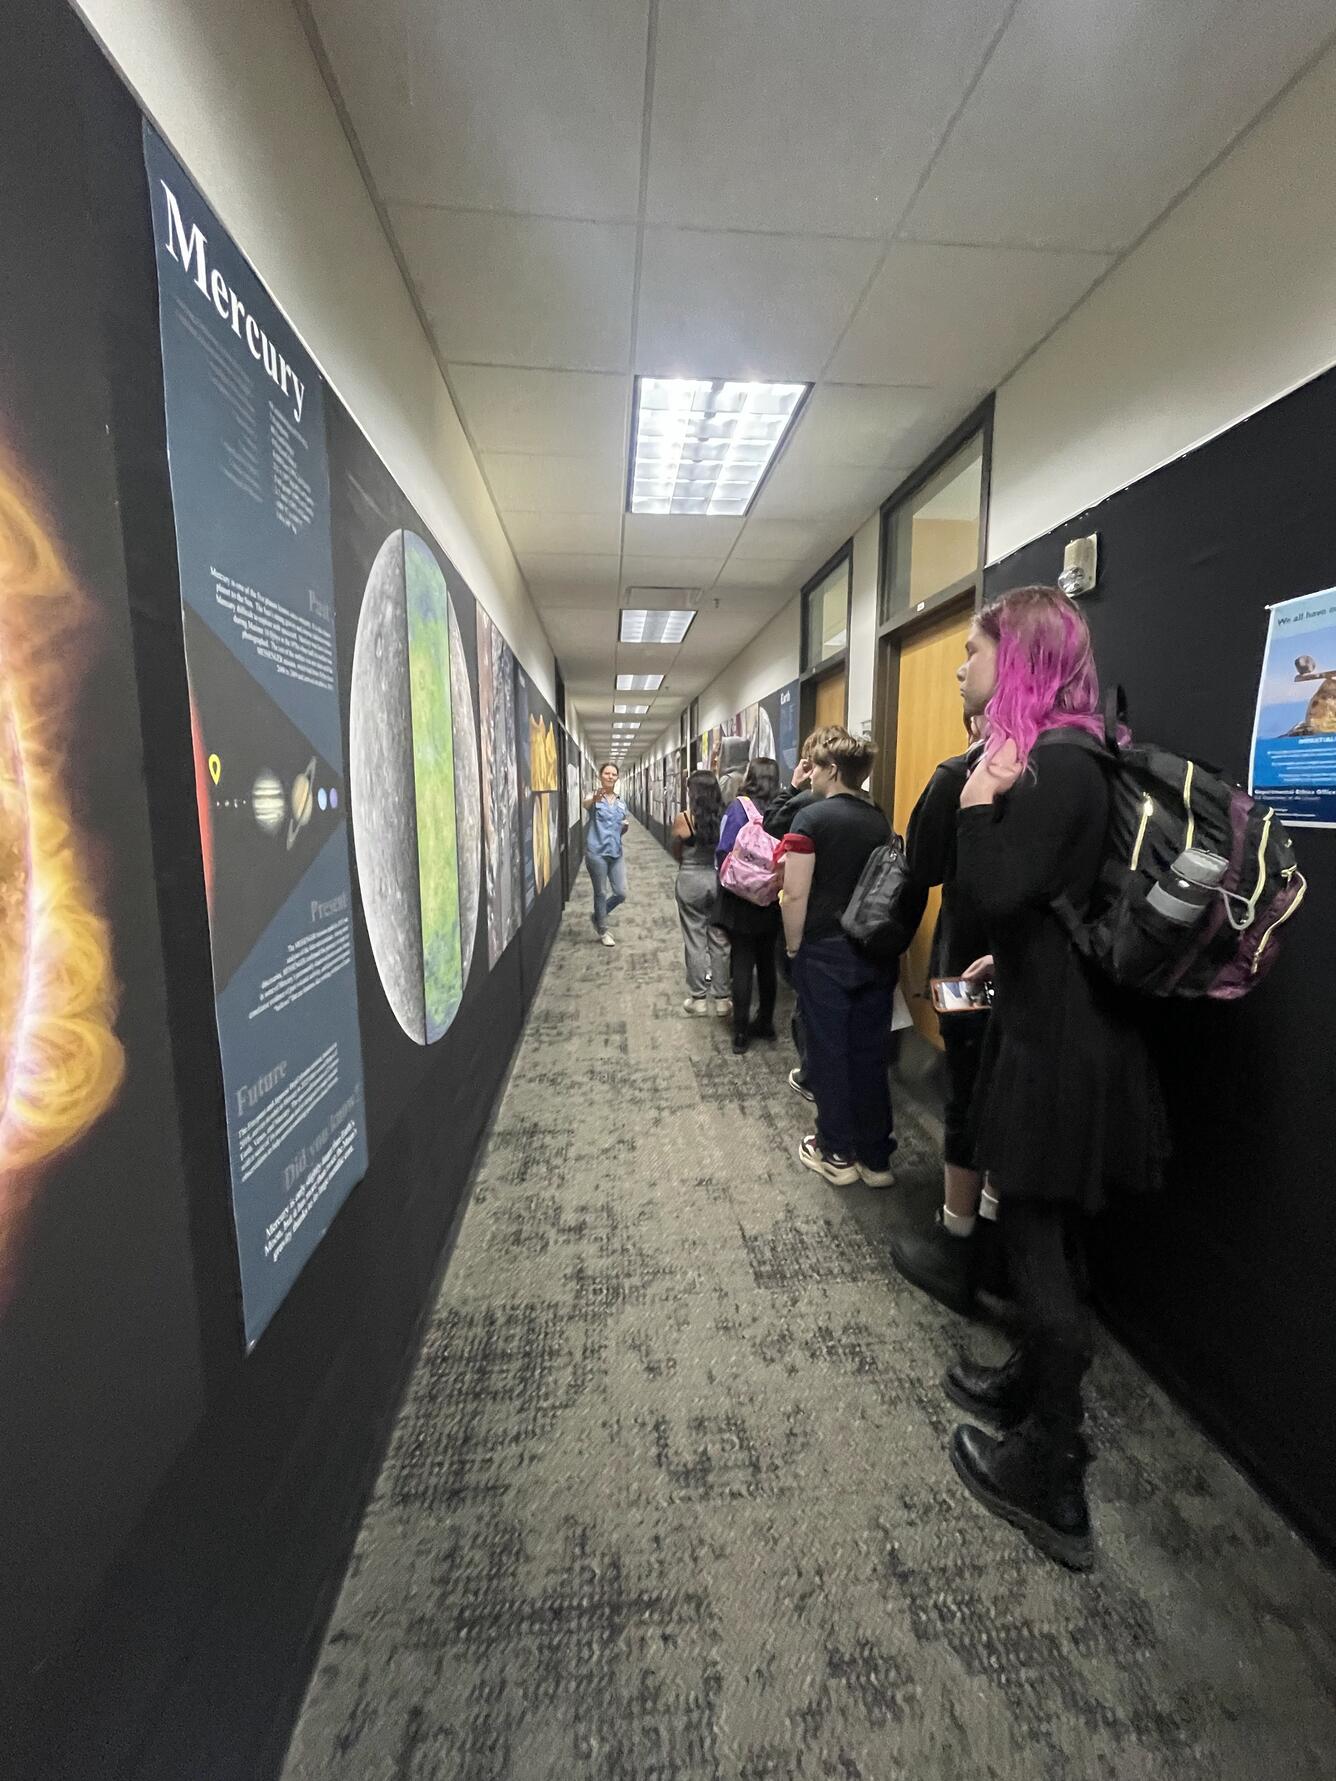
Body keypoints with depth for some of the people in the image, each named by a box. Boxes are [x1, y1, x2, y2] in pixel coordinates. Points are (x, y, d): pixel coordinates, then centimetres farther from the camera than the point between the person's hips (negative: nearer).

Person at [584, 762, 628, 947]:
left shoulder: (621, 803, 12)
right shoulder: (594, 797, -5)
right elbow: (586, 804, -31)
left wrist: (625, 827, -1)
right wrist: (595, 798, -54)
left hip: (616, 852, 5)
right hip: (597, 852, -5)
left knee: (621, 893, 5)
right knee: (601, 893, 3)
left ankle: (597, 917, 30)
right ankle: (603, 931, 20)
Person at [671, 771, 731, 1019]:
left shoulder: (683, 818, -10)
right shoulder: (724, 817, -5)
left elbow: (676, 854, 2)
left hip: (691, 880, -2)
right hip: (719, 879, 3)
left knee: (695, 941, 8)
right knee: (719, 940, 11)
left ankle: (698, 998, 17)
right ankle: (721, 998, 20)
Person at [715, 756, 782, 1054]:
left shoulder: (739, 807, -11)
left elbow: (724, 851, -16)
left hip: (741, 899, -3)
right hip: (771, 899, 3)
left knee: (742, 963, 5)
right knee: (766, 961, 16)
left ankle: (741, 1032, 12)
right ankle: (765, 1023, 29)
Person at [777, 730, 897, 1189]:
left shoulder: (812, 817, -12)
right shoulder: (880, 819, 5)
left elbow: (795, 895, -16)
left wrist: (793, 946, -4)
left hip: (826, 952, -5)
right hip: (876, 951, 5)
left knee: (829, 1052, 9)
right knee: (870, 1053, 13)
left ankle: (837, 1155, 22)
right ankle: (875, 1158, 24)